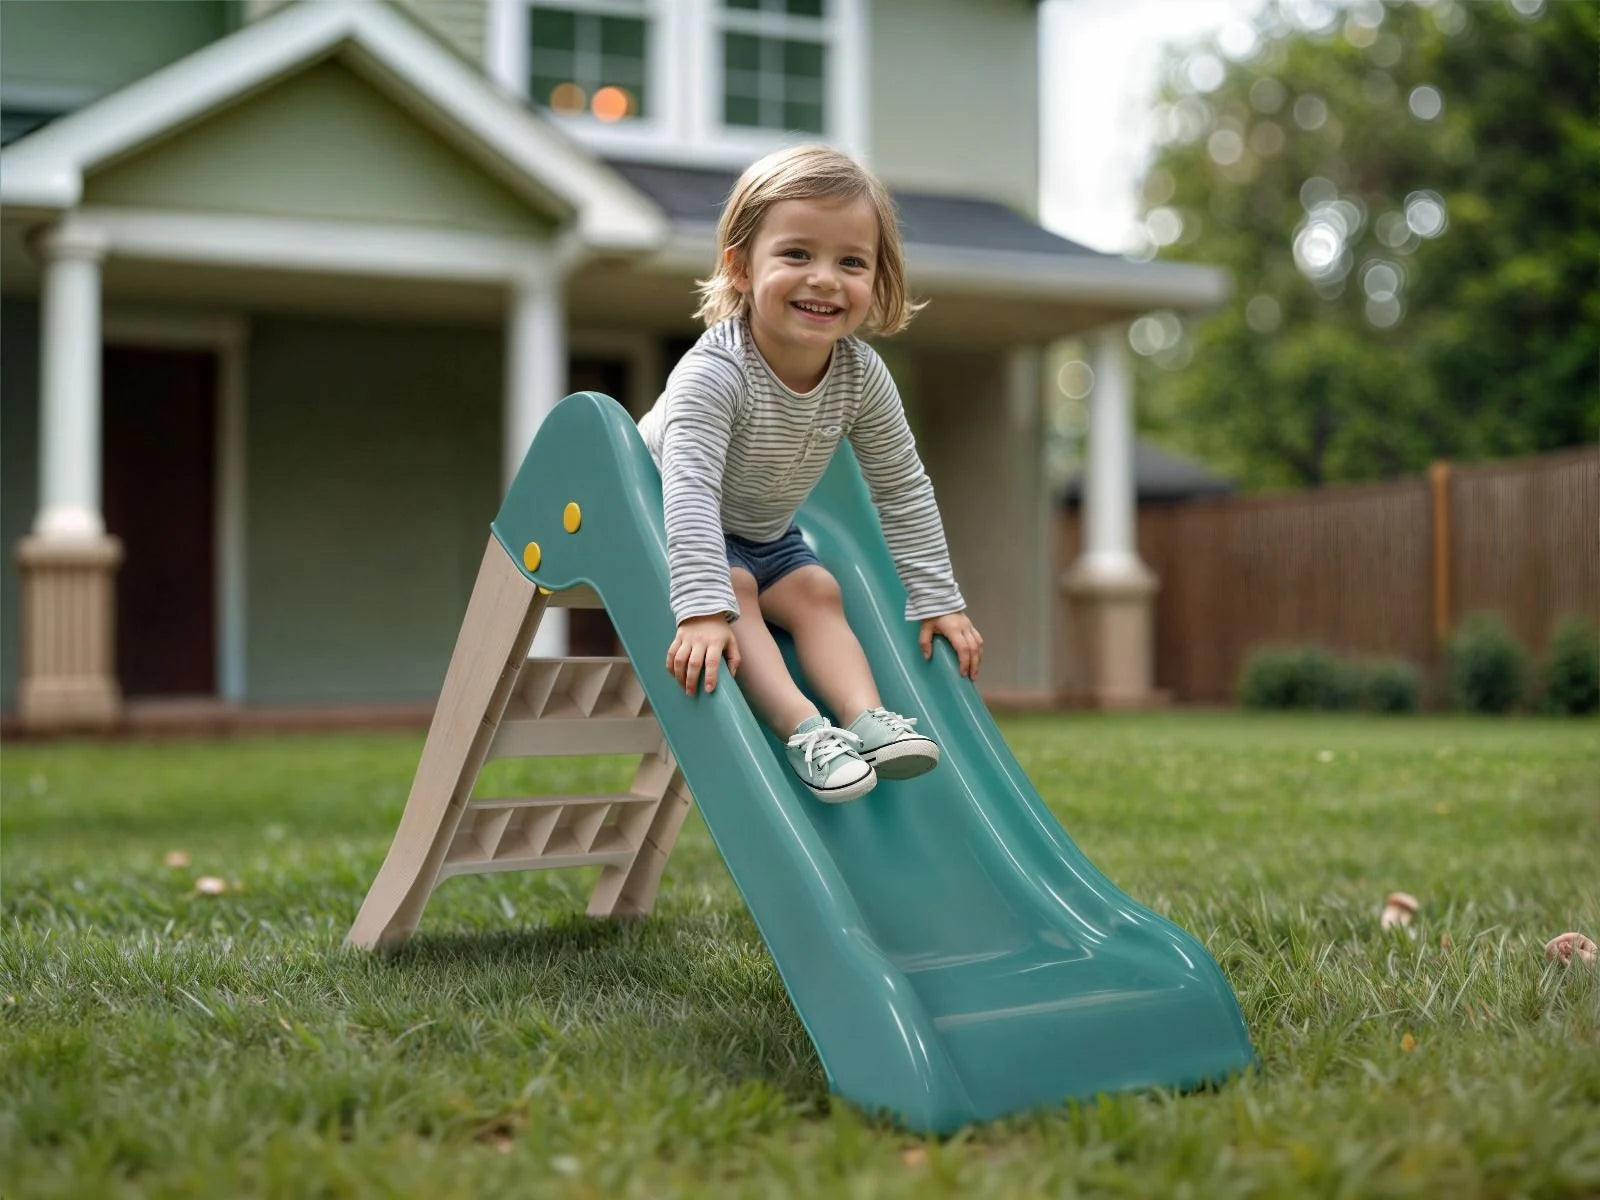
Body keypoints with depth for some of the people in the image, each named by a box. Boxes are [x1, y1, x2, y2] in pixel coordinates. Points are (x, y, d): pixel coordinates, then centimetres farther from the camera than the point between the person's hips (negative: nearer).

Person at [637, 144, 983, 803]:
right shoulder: (714, 371, -36)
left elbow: (903, 490, -8)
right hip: (670, 523, -6)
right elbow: (690, 489, -44)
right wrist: (703, 610, -53)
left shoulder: (862, 376, -18)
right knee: (735, 586, -28)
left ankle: (866, 715, -22)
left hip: (767, 535, 6)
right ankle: (801, 727, -34)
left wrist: (937, 599, -8)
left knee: (815, 590, -15)